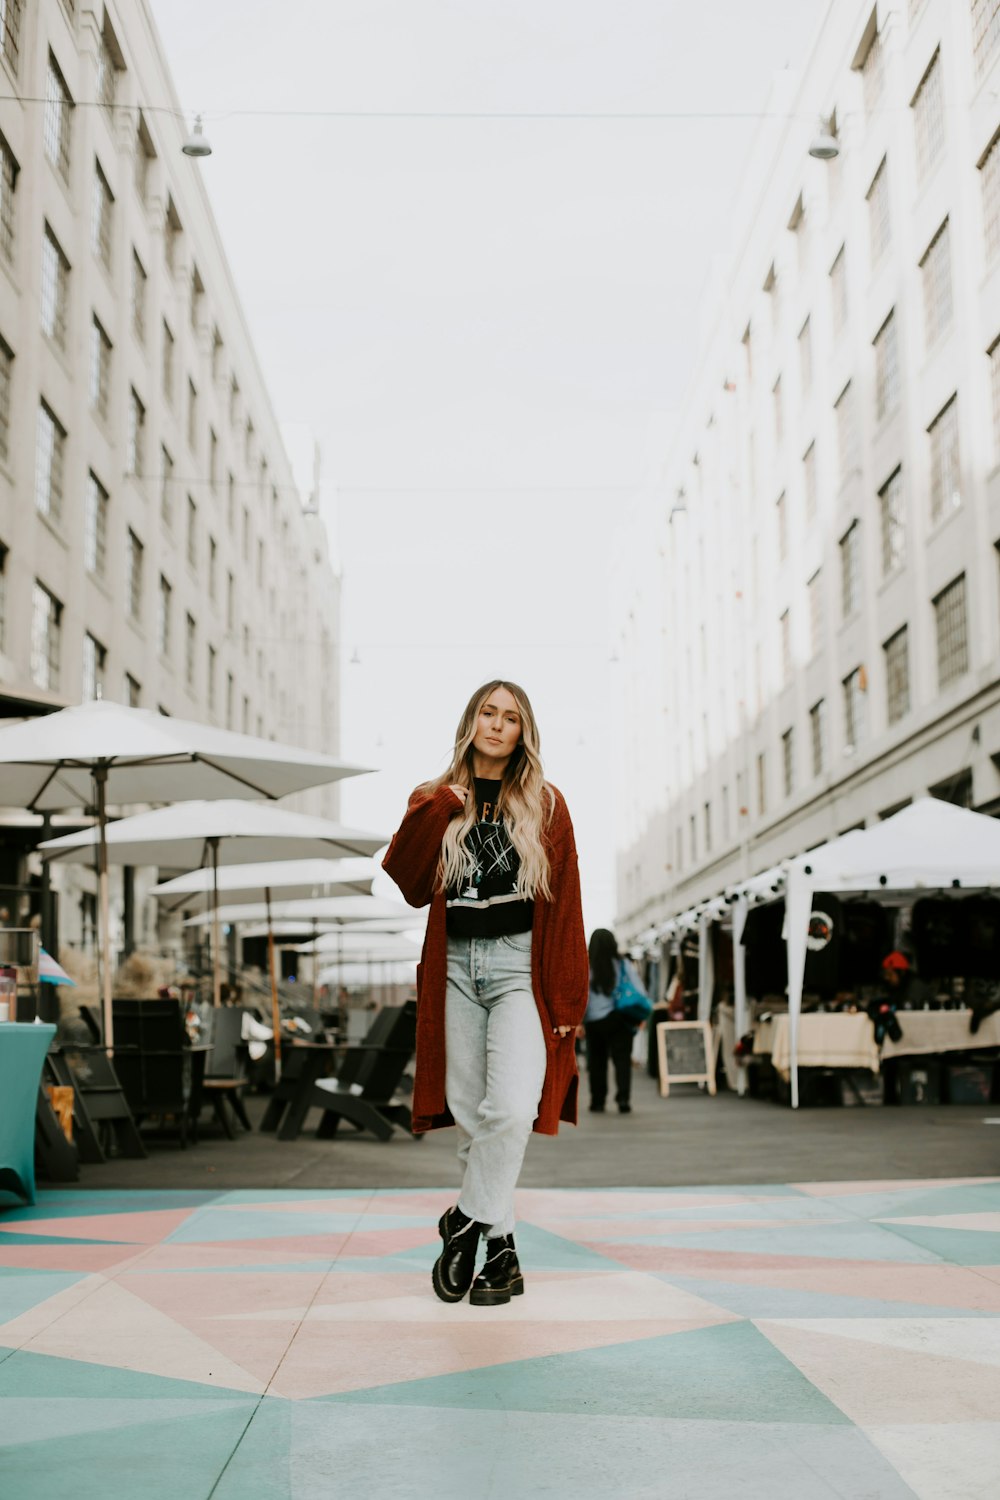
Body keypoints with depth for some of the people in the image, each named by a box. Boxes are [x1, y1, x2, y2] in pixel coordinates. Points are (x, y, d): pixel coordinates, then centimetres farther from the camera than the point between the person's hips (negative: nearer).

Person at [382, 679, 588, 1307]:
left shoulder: (544, 803, 5)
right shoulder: (436, 802, 11)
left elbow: (565, 905, 2)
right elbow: (405, 884, -1)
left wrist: (567, 998, -4)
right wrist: (437, 809, -9)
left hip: (519, 966, -2)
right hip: (455, 968, 3)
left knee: (512, 1108, -19)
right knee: (471, 1117, 3)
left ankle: (466, 1222, -1)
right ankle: (501, 1249, 13)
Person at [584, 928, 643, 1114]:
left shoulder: (586, 967, -7)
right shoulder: (623, 964, -2)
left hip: (594, 1022, 0)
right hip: (619, 1020, 0)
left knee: (597, 1062, 11)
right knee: (622, 1059, 3)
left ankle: (598, 1102, 14)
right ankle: (623, 1099, -8)